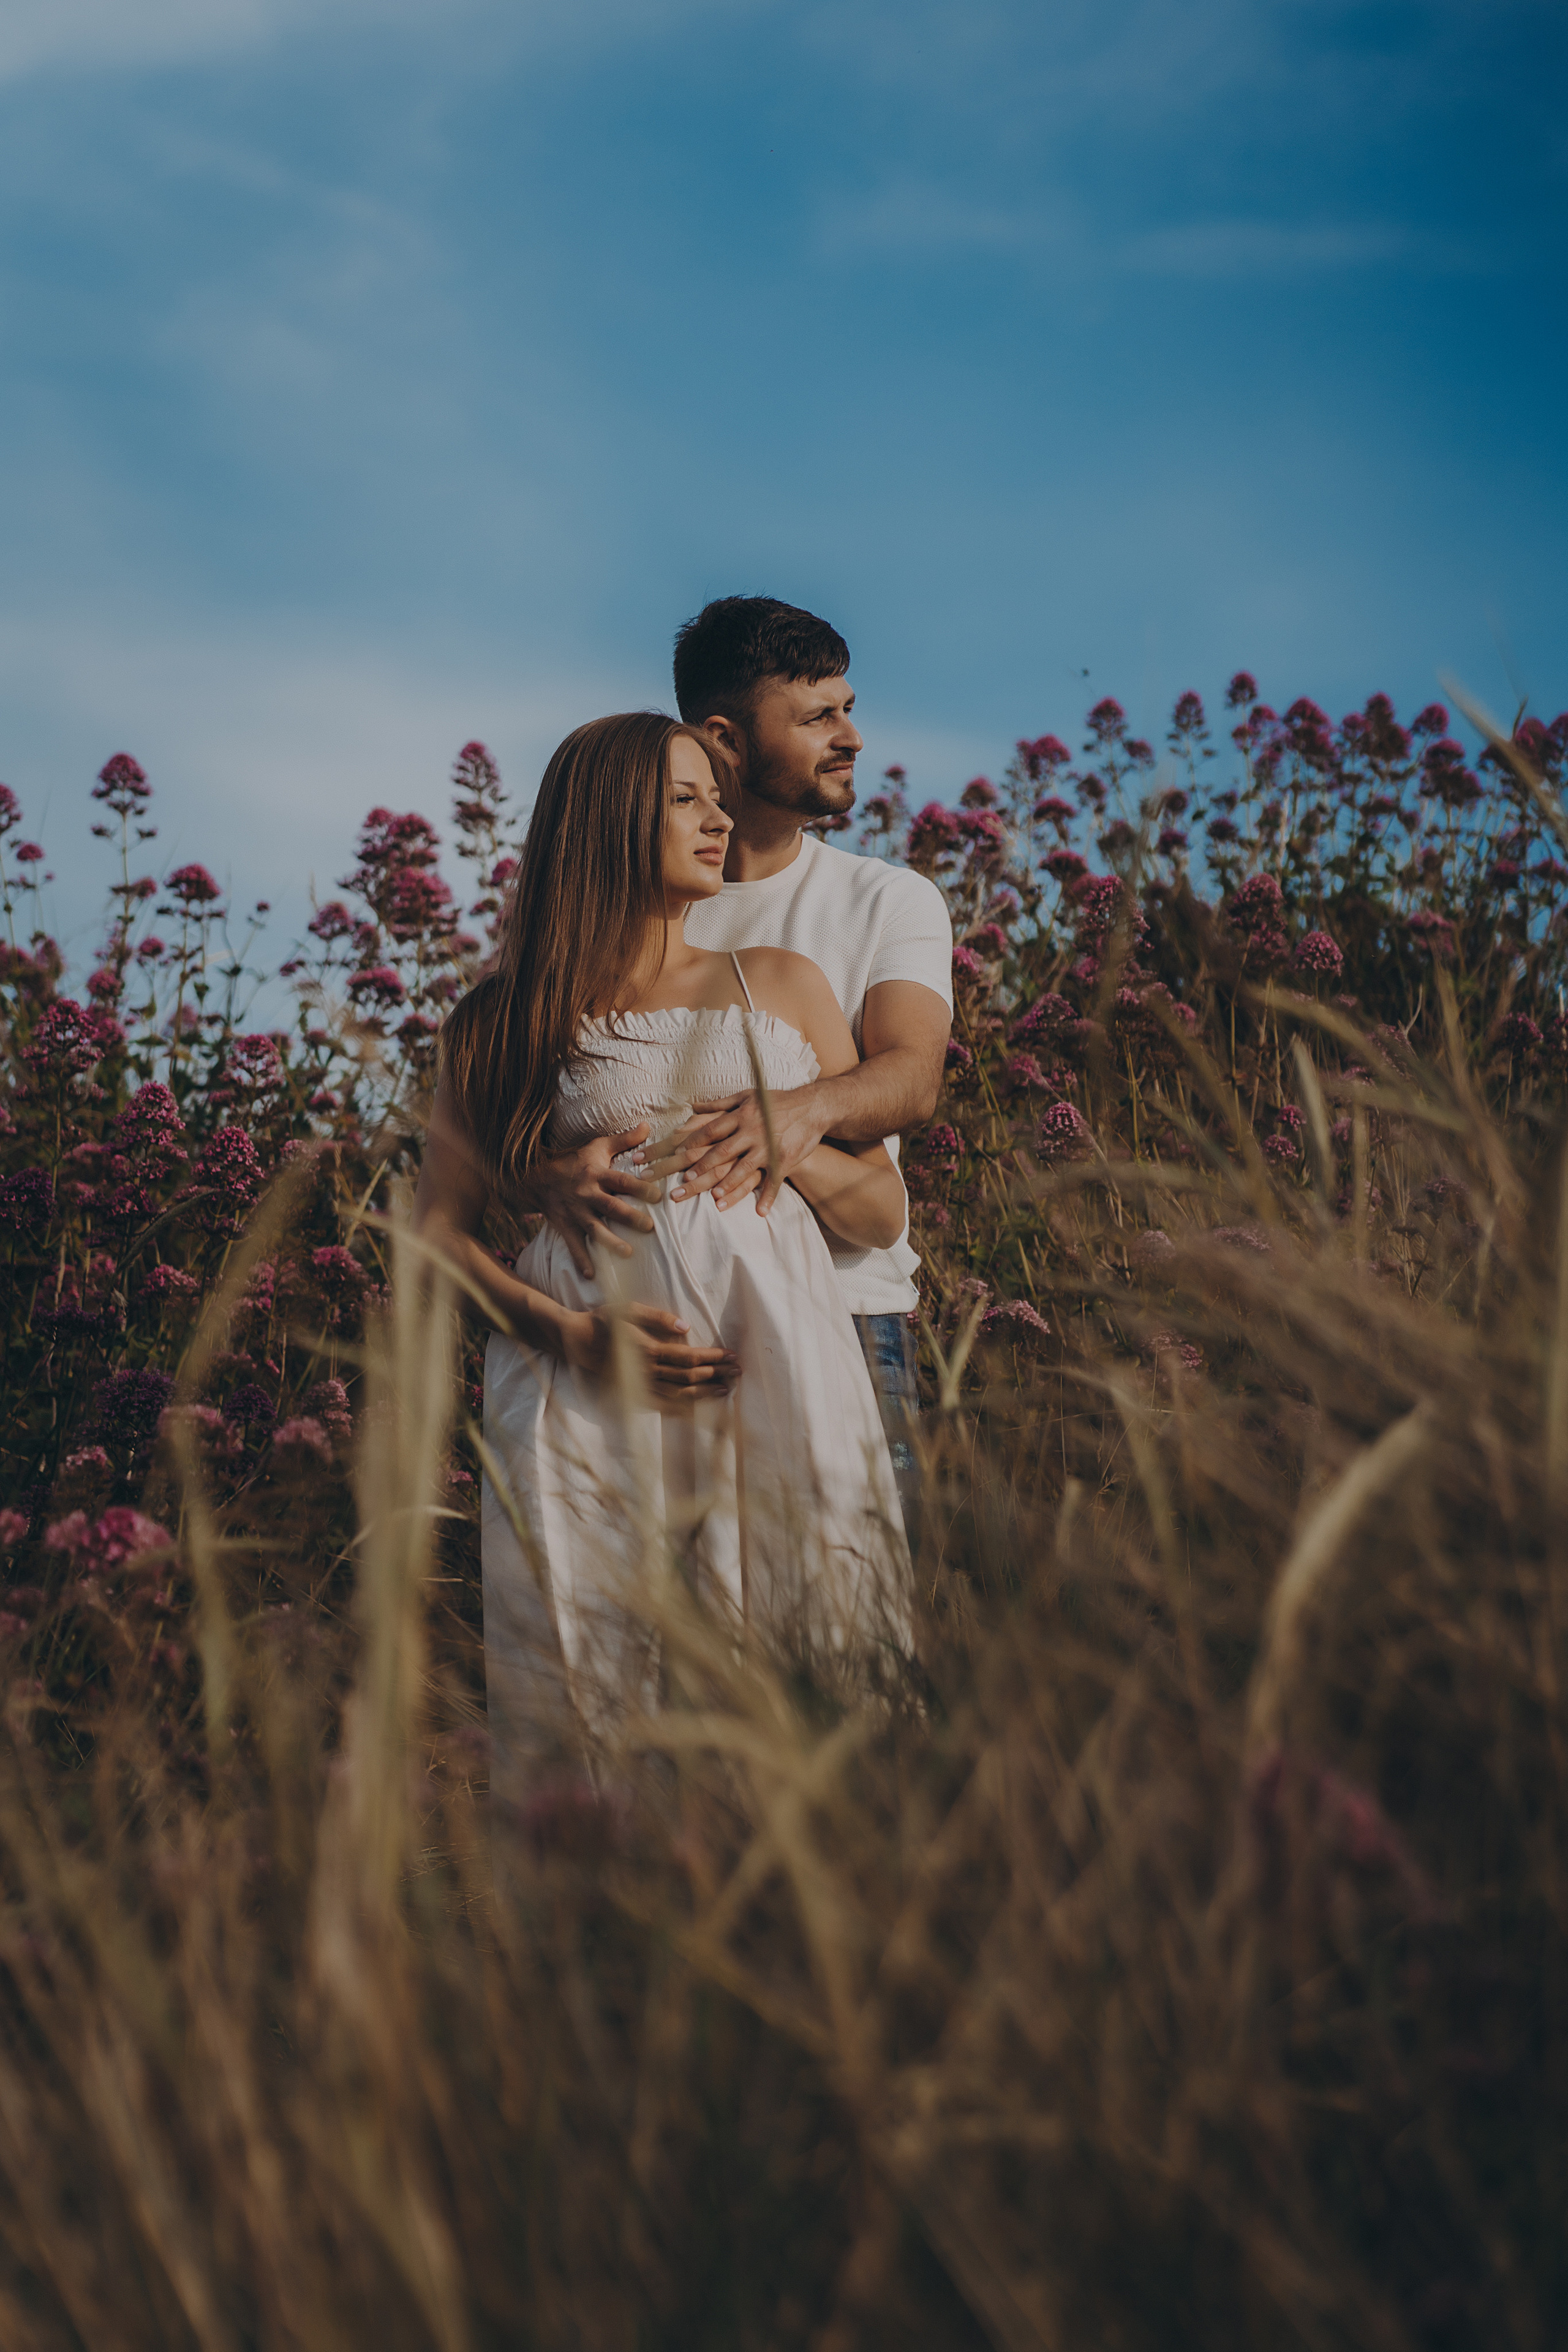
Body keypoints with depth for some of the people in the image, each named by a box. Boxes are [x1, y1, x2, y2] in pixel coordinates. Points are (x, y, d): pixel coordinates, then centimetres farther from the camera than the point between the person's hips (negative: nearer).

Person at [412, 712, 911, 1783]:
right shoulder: (506, 1023, 13)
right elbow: (442, 1228, 7)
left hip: (776, 1362, 2)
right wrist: (575, 1334, -9)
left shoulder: (782, 987, 20)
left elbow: (886, 1212, 20)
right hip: (593, 1389, -2)